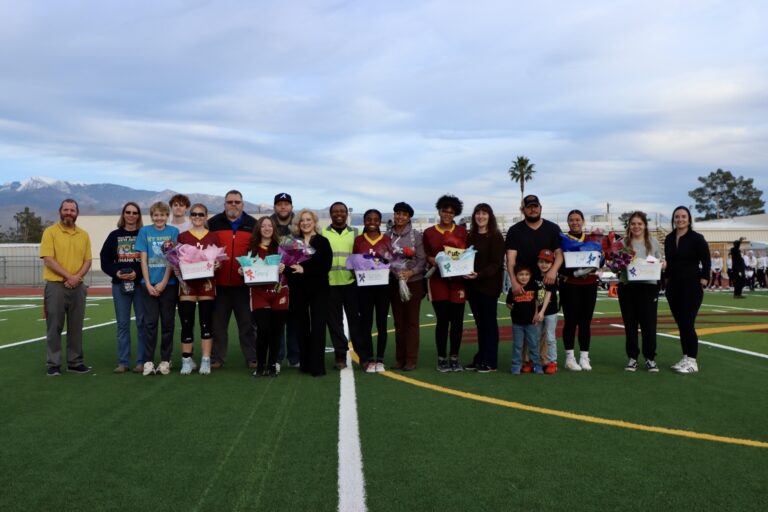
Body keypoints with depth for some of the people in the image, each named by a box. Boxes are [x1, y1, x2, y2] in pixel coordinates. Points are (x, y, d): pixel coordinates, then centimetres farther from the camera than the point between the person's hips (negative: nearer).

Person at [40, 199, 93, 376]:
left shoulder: (84, 235, 11)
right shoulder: (50, 232, -2)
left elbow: (87, 260, 8)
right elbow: (48, 260, -11)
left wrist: (77, 277, -10)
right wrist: (68, 276, -17)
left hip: (78, 287, 4)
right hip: (55, 286, -4)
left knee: (76, 327, 8)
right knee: (54, 327, 0)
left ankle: (75, 362, 17)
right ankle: (54, 364, 8)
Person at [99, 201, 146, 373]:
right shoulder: (114, 236, 9)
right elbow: (105, 259, 7)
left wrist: (137, 273, -16)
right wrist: (116, 272, -9)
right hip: (120, 285, 3)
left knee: (142, 323, -1)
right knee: (122, 324, 7)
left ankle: (142, 361, 6)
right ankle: (123, 362, 13)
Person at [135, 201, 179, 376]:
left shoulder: (173, 232, 3)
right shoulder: (144, 231, 5)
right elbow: (143, 259, 2)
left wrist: (163, 283, -9)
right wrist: (148, 284, -6)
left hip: (168, 284, 0)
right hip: (149, 284, 0)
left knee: (167, 322, 5)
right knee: (150, 322, 0)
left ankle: (165, 360, 13)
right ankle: (148, 361, 4)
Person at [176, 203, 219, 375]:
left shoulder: (213, 237, 8)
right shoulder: (182, 237, 8)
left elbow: (219, 259, 10)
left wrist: (217, 264, -11)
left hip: (207, 283, 0)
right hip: (187, 283, 0)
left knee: (206, 322, 2)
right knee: (186, 323, 1)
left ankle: (206, 361, 7)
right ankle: (187, 361, 11)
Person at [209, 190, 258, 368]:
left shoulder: (253, 225, 6)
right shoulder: (213, 223, 6)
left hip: (244, 282, 0)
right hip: (219, 282, 0)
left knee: (247, 322, 6)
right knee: (218, 322, 7)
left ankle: (252, 358, 14)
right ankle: (216, 357, 16)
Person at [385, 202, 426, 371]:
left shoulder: (416, 235, -4)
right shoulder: (388, 235, 4)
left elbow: (422, 259, -6)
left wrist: (411, 272, -19)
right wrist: (389, 269, -11)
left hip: (413, 282, -3)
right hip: (394, 282, 3)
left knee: (412, 321, 2)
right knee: (398, 321, 10)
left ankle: (411, 359, 7)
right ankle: (400, 358, 17)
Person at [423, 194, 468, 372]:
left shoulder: (462, 231, 9)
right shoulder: (429, 232, 7)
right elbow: (426, 256, 10)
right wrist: (435, 261, -10)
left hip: (457, 280, 1)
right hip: (438, 280, -1)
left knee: (457, 320, 0)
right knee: (442, 319, -1)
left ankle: (454, 358, 14)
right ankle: (442, 359, 9)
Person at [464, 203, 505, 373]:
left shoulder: (496, 237, -6)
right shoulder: (470, 236, 12)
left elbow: (496, 263, -12)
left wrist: (480, 275, -26)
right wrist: (465, 280, -2)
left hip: (489, 285, -5)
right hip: (472, 285, 6)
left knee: (489, 323, 1)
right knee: (480, 323, 11)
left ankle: (490, 362, 7)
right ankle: (480, 358, 18)